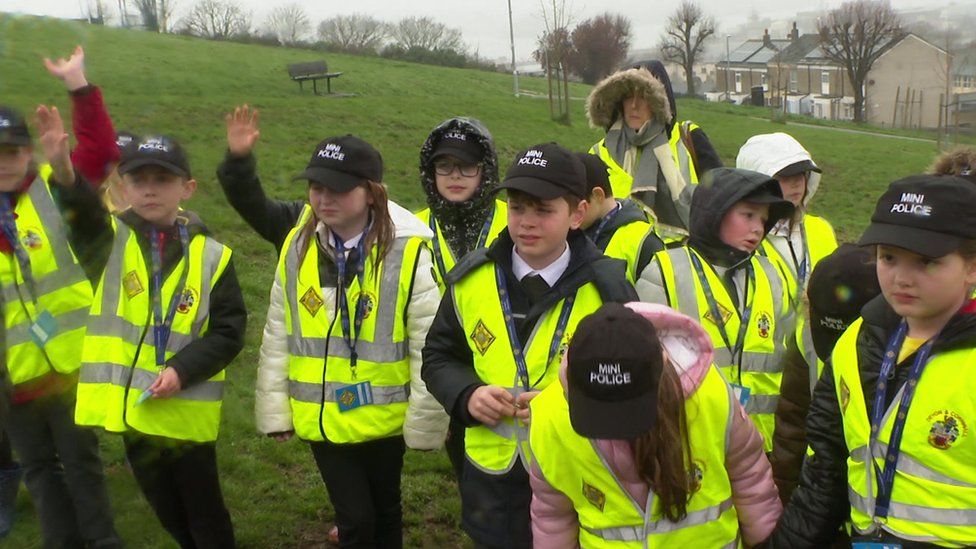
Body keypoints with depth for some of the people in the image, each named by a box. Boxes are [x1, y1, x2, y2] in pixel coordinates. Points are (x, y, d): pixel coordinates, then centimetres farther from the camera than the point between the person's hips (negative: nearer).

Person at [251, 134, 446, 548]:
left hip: (383, 417, -2)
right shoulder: (297, 247, -4)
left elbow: (428, 348, -13)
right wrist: (275, 410, 5)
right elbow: (277, 337, 3)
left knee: (384, 510, 19)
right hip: (321, 418, 2)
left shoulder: (408, 253, -18)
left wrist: (425, 422, -8)